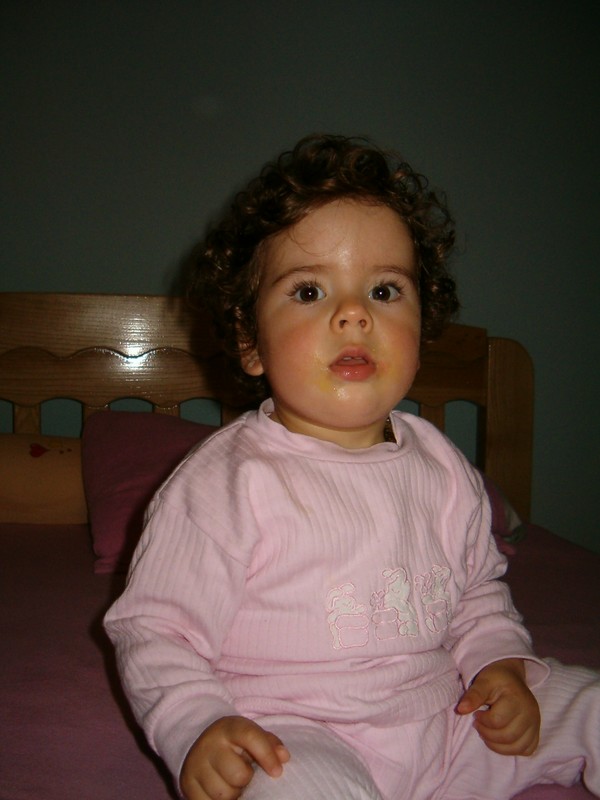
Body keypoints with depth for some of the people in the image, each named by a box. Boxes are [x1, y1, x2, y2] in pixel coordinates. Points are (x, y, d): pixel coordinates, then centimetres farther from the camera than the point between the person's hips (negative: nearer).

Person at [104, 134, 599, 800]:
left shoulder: (442, 469, 3)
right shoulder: (224, 483, -15)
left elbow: (478, 591, 18)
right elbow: (155, 629, -9)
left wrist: (500, 662, 0)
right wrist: (197, 729, -24)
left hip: (445, 722, 6)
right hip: (292, 735, -5)